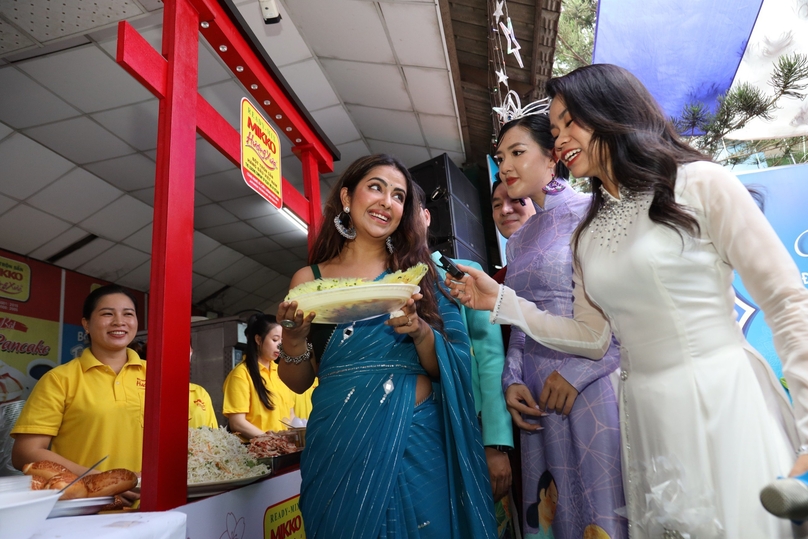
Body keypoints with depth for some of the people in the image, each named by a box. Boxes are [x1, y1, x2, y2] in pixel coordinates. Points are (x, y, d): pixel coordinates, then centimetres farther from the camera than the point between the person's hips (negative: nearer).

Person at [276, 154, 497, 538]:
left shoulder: (418, 273, 4)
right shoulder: (310, 280, 3)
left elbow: (448, 369, 0)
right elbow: (299, 382, 6)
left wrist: (419, 331, -19)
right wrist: (293, 337, -14)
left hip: (417, 438, 1)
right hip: (340, 442, 0)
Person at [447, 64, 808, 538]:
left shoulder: (701, 183, -6)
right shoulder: (588, 234, 10)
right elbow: (591, 337, 10)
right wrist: (501, 302, 3)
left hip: (726, 398, -4)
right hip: (647, 415, 5)